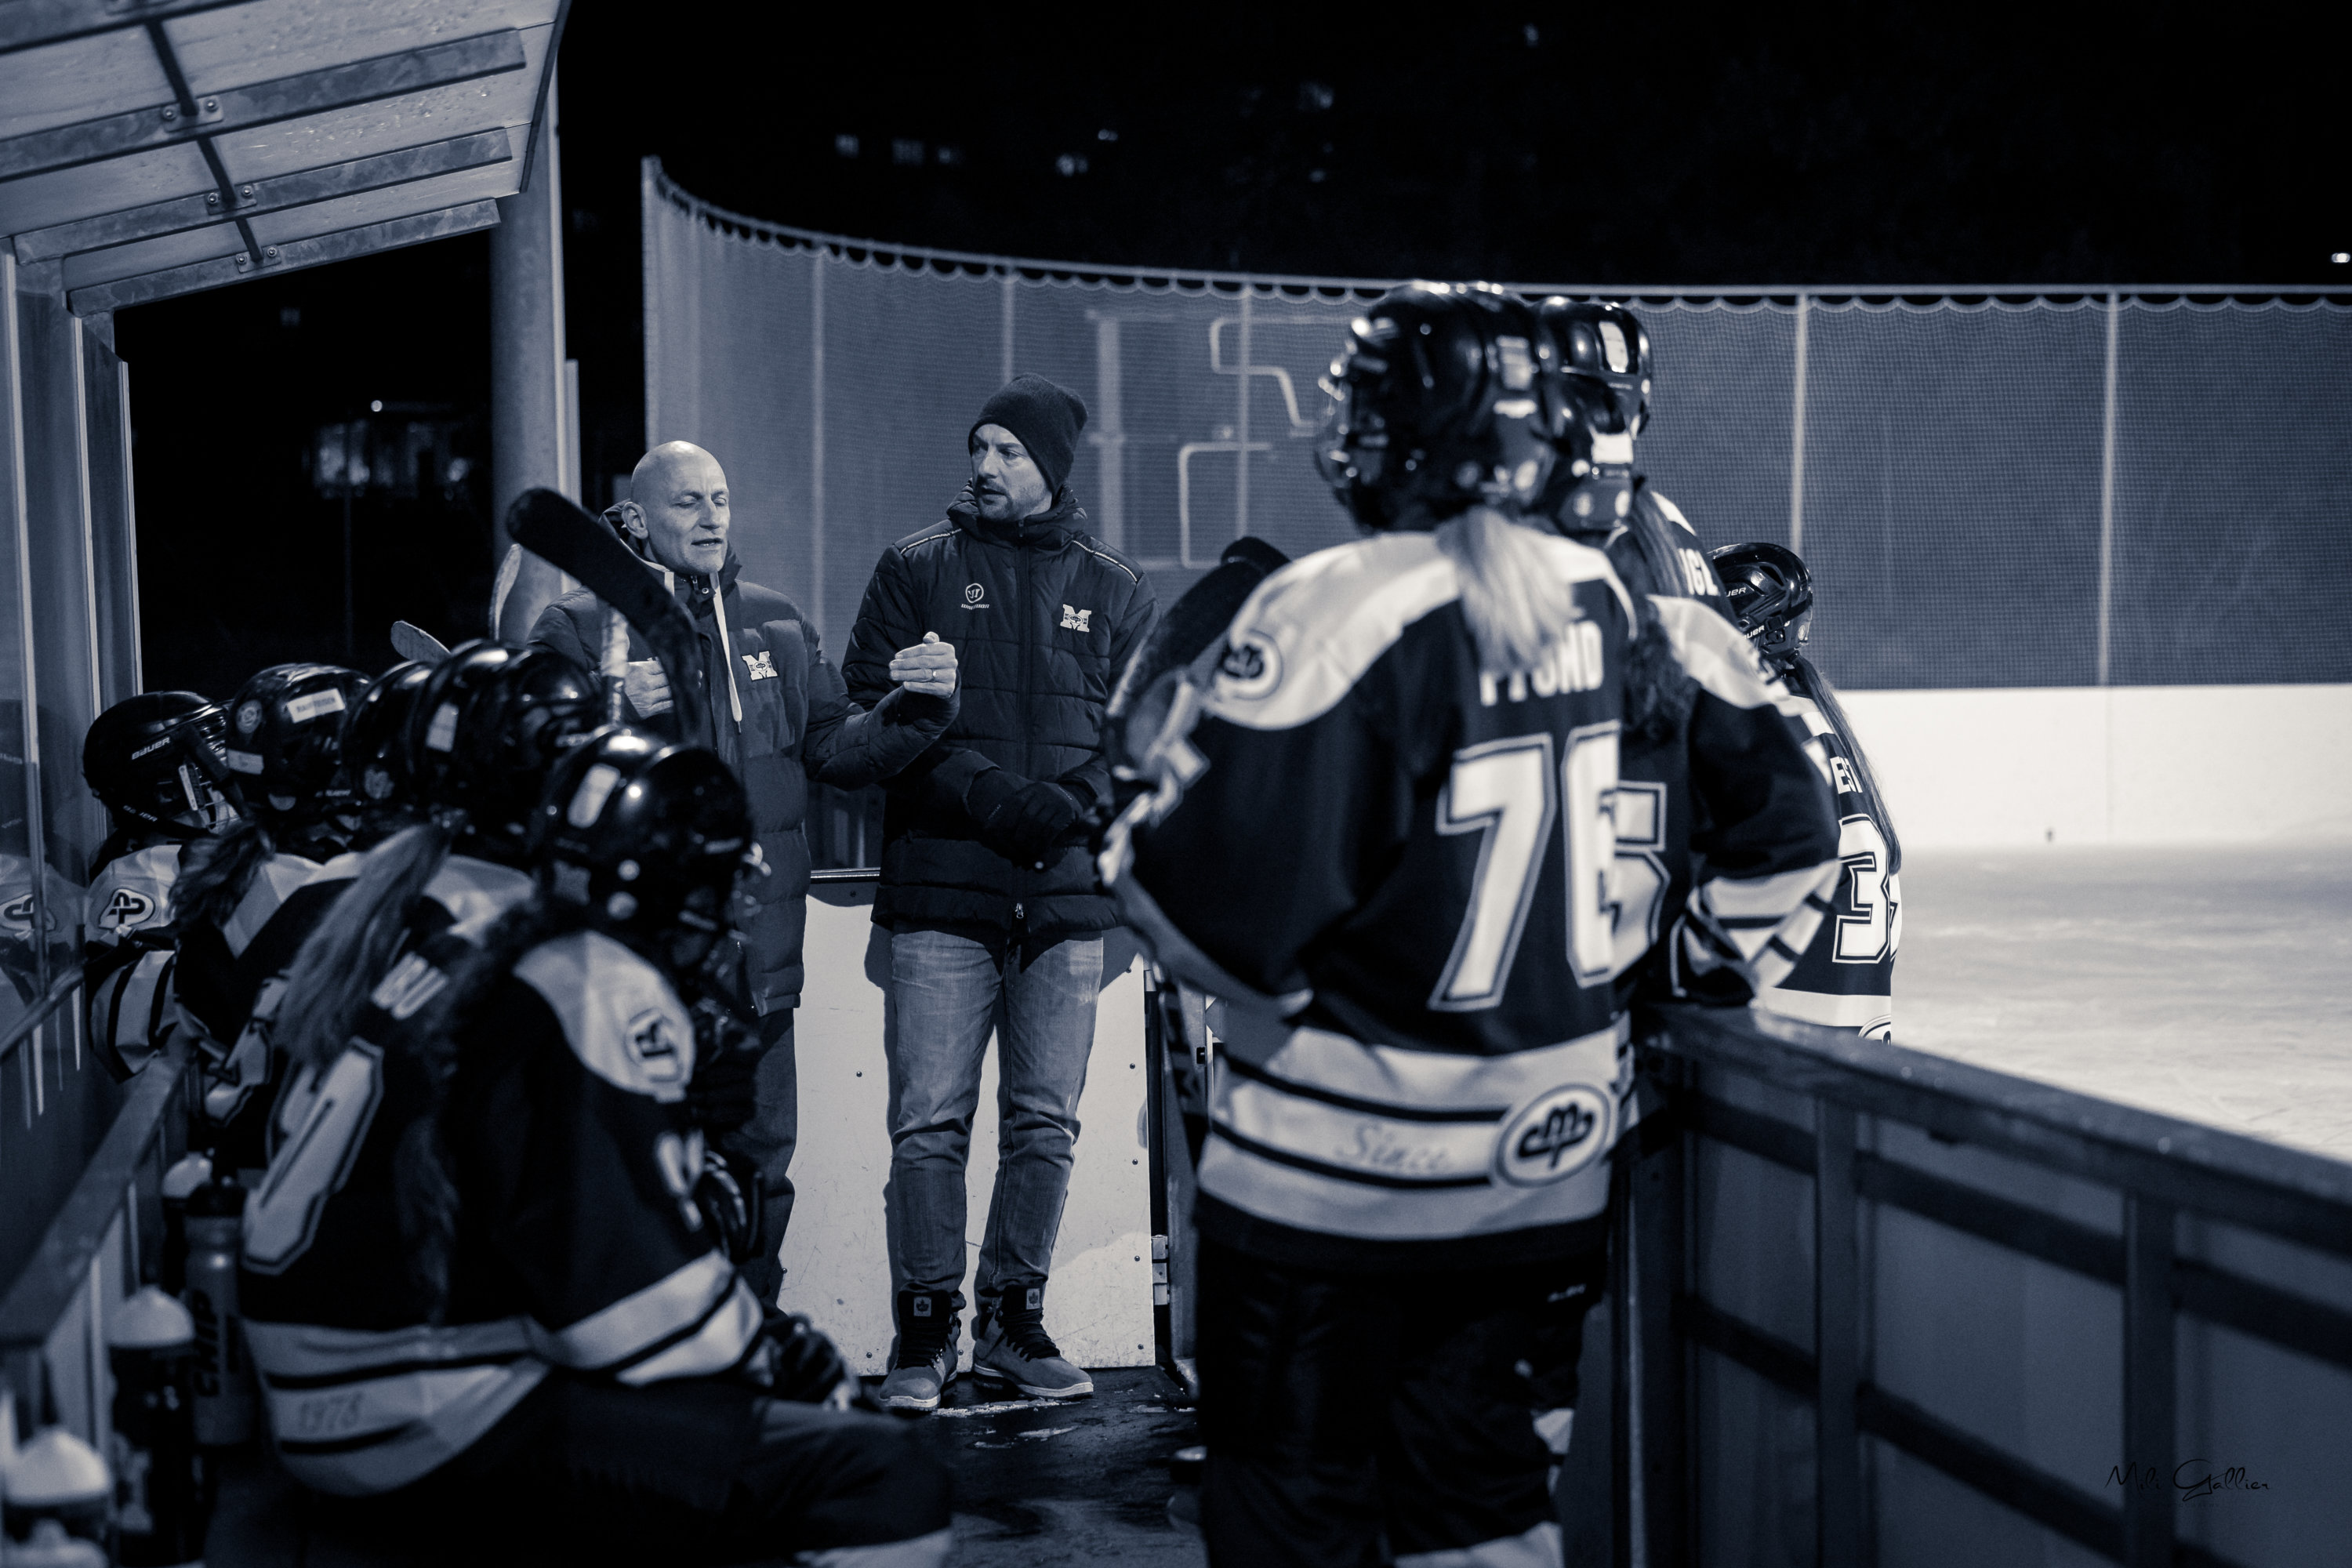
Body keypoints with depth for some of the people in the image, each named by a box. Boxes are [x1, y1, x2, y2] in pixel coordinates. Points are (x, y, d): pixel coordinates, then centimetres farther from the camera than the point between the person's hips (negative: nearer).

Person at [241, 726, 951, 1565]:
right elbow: (631, 1291, -19)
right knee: (889, 1485, -20)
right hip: (449, 1423, -10)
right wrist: (770, 1355, 0)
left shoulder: (459, 953, 15)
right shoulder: (607, 999, -14)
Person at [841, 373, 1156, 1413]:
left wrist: (1076, 802, -11)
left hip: (1066, 898, 2)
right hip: (942, 892, -2)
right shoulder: (916, 568, 6)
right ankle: (925, 1330, 7)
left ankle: (1013, 1321, 19)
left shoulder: (1112, 588, 11)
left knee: (1045, 1123, 7)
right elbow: (873, 709, -1)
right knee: (930, 1122, -4)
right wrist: (989, 794, -13)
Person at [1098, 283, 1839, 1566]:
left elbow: (1213, 913, -22)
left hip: (1336, 1182, -6)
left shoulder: (1333, 611, -18)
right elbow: (1779, 817, 9)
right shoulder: (1620, 605, 1)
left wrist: (1158, 794, -2)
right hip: (1555, 1171, 6)